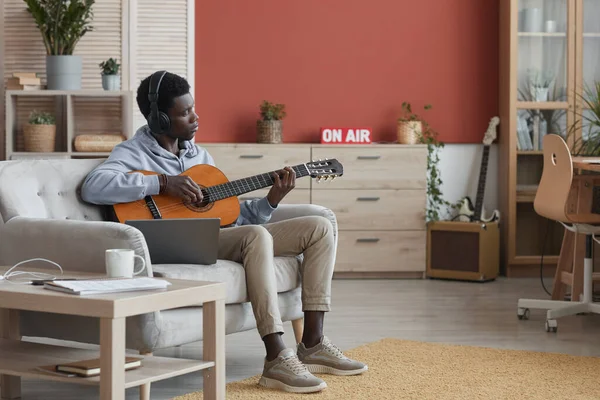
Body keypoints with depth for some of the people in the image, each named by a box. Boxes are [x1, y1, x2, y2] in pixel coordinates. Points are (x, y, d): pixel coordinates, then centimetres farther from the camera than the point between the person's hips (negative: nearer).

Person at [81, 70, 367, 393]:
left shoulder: (199, 155, 20)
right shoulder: (132, 154, -2)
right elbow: (93, 187, -24)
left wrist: (272, 198, 0)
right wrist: (163, 182, -24)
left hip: (224, 236, 8)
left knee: (320, 228, 0)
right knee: (256, 235, -36)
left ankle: (312, 345, -5)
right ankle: (277, 359, -38)